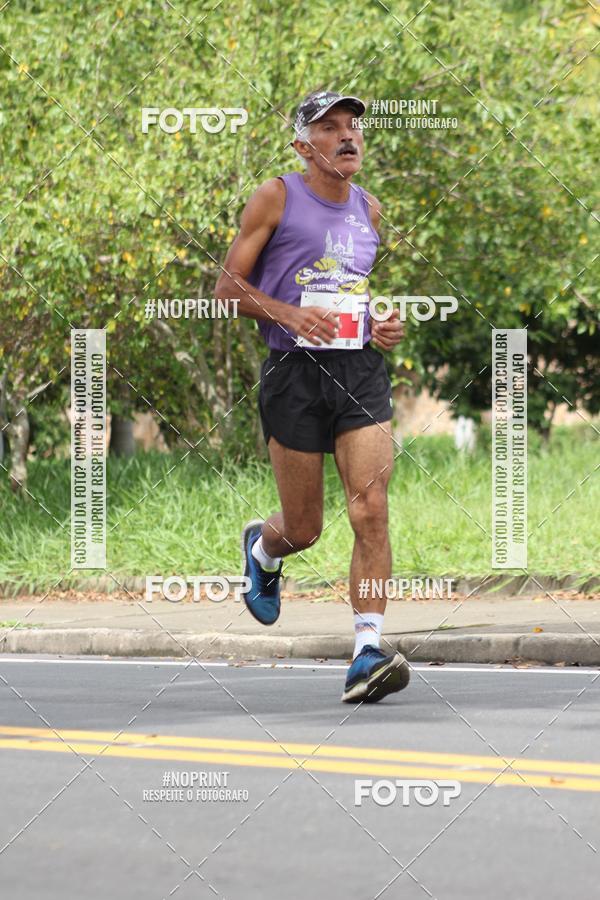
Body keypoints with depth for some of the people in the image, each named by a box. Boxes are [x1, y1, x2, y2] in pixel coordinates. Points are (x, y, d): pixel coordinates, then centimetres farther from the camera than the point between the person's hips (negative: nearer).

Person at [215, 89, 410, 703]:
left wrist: (388, 326, 9)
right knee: (304, 529, 4)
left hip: (361, 372, 3)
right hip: (294, 373, -3)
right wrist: (288, 313, -17)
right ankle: (262, 548, 42)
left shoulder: (368, 210, 15)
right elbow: (227, 285, -1)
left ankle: (367, 654, -18)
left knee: (371, 509, -16)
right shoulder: (276, 198, 0)